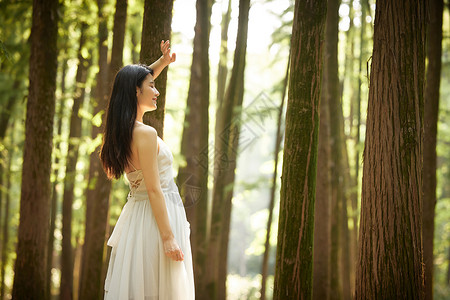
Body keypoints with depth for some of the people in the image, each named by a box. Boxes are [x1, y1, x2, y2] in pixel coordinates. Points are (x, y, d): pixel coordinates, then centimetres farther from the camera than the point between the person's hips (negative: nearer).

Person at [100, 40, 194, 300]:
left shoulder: (122, 130, 6)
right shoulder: (146, 134, -19)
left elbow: (134, 82, 26)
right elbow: (154, 189, -20)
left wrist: (162, 63, 23)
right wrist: (168, 237, -19)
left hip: (135, 215, 9)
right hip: (157, 218, -9)